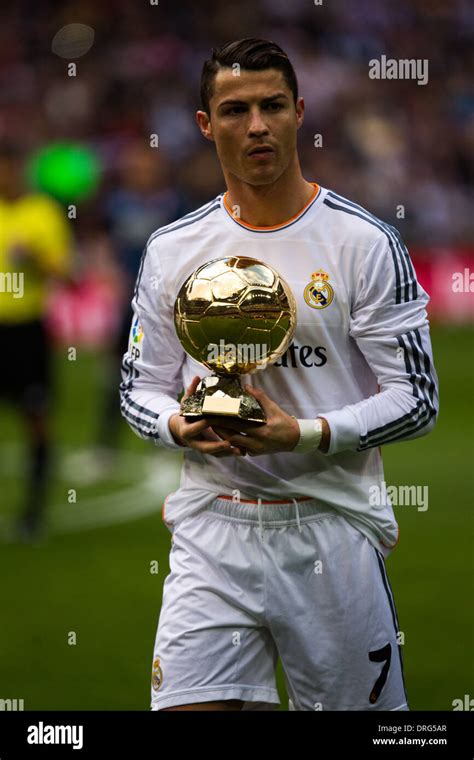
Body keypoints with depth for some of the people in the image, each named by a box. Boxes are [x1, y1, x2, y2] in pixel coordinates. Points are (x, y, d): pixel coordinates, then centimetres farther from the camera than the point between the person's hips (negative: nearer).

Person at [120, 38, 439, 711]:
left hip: (331, 525, -2)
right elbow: (139, 389, 14)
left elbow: (416, 399, -4)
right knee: (187, 705, -11)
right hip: (213, 524, 2)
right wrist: (180, 426, -9)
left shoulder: (366, 243, -3)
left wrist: (305, 434, -18)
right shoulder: (171, 250, 8)